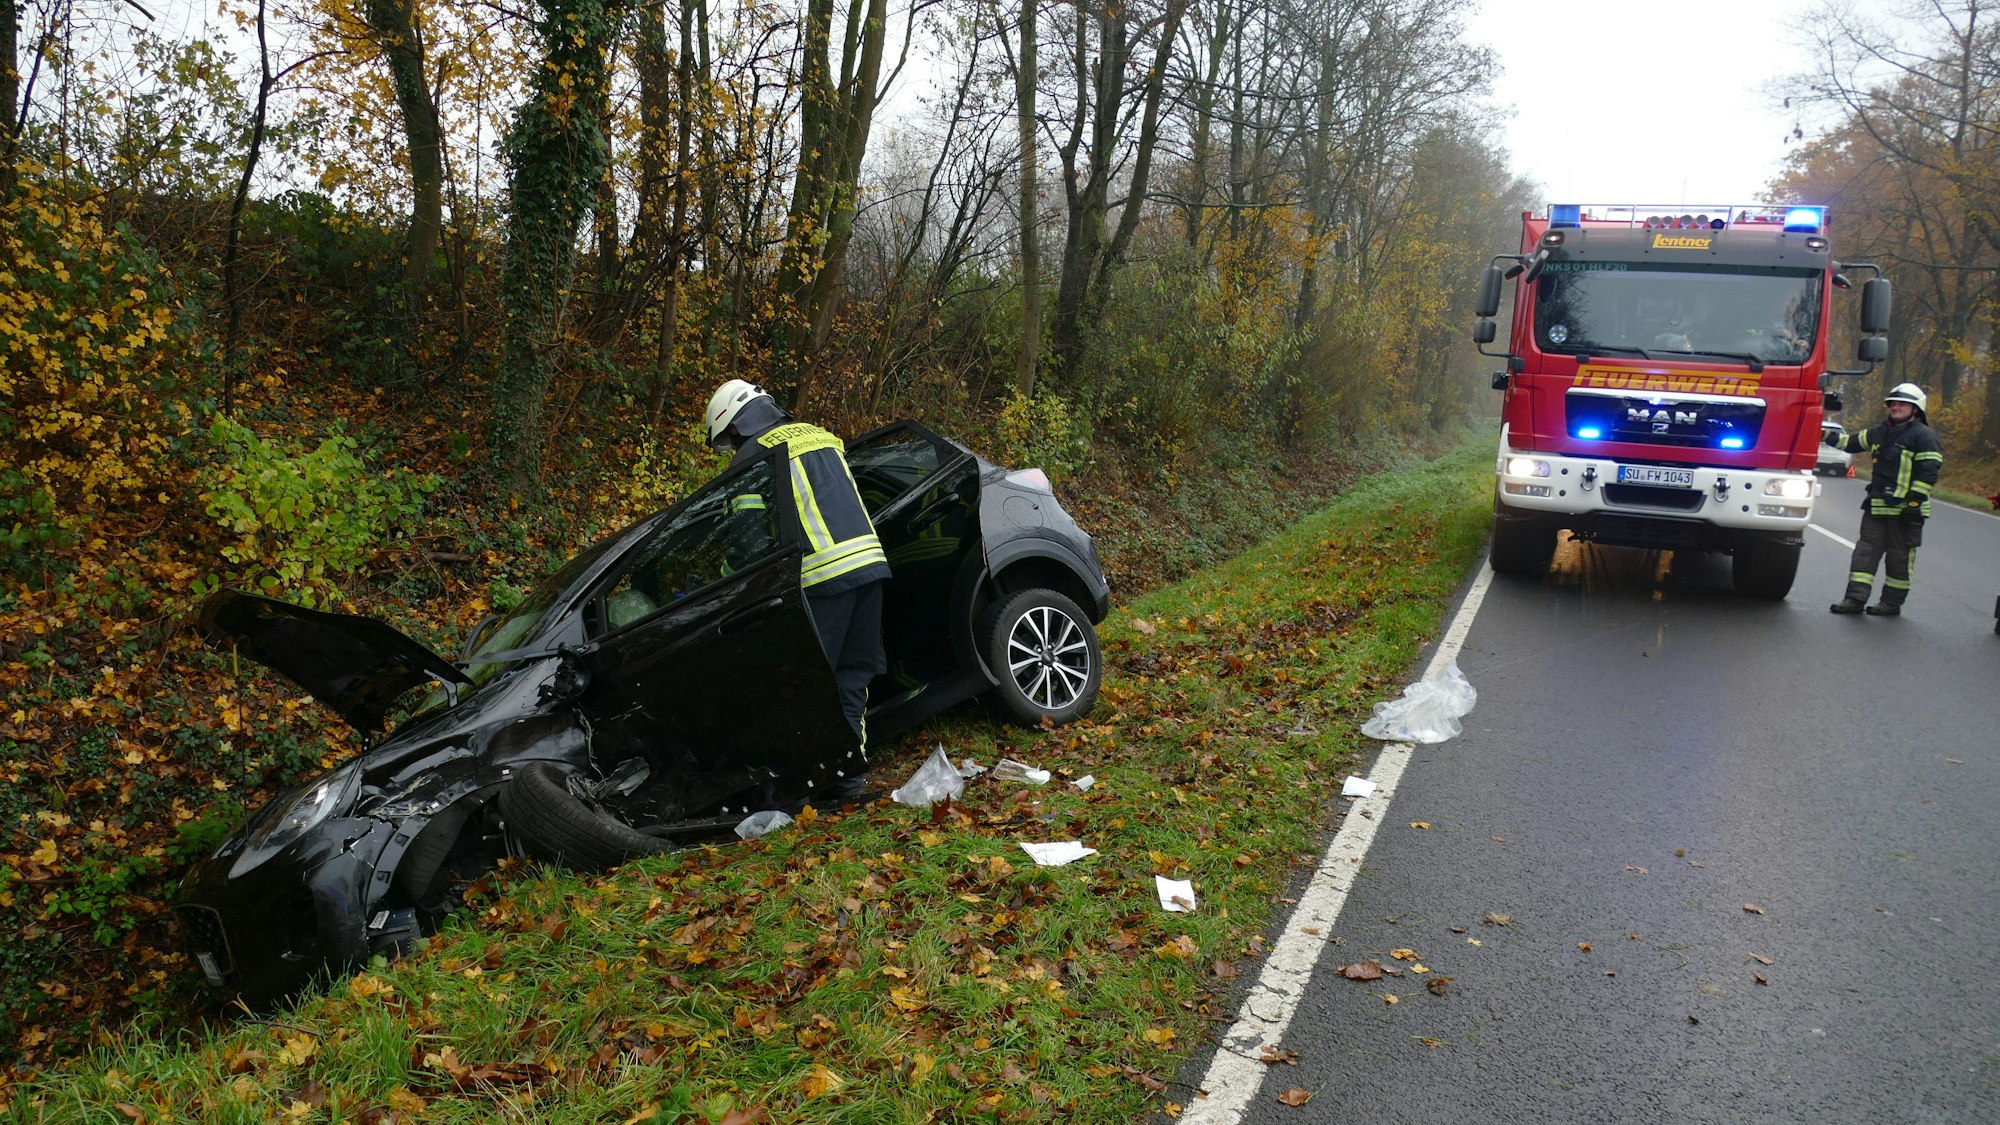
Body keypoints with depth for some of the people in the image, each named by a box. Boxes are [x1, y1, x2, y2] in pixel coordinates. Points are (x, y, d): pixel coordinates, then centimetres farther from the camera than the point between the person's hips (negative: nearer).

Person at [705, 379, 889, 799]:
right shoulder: (820, 435, 23)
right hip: (870, 560, 7)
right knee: (853, 673, 12)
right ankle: (852, 769, 15)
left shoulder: (753, 455, 1)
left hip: (822, 575, -7)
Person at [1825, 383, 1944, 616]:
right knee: (1866, 550, 2)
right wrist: (1827, 435, 13)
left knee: (1900, 556, 3)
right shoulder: (1880, 432, 14)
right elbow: (1852, 442, 26)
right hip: (1877, 505, 7)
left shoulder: (1923, 436, -7)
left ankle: (1892, 602, 10)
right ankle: (1855, 598, 1)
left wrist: (1915, 502, -18)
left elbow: (1929, 472, -12)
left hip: (1904, 509, -7)